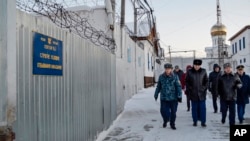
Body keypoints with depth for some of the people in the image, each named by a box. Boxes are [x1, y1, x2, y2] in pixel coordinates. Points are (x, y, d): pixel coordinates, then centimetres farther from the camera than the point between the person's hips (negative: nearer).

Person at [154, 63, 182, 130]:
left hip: (173, 98, -1)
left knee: (173, 112, 7)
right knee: (163, 111, 1)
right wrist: (156, 94, 14)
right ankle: (165, 121, 32)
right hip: (164, 98, 2)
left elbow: (178, 87, -5)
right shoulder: (161, 77, 1)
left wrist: (179, 96, -9)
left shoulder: (175, 77, -6)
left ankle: (172, 124, 29)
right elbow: (158, 87, 10)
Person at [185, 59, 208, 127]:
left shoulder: (203, 71, 2)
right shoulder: (189, 72, -2)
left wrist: (204, 88, -1)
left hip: (202, 93, 1)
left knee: (202, 108, 2)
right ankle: (195, 121, 19)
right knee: (194, 108, 7)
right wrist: (189, 89, -4)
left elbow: (206, 81, 8)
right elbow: (187, 82, 3)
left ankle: (203, 122, 11)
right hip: (193, 93, 0)